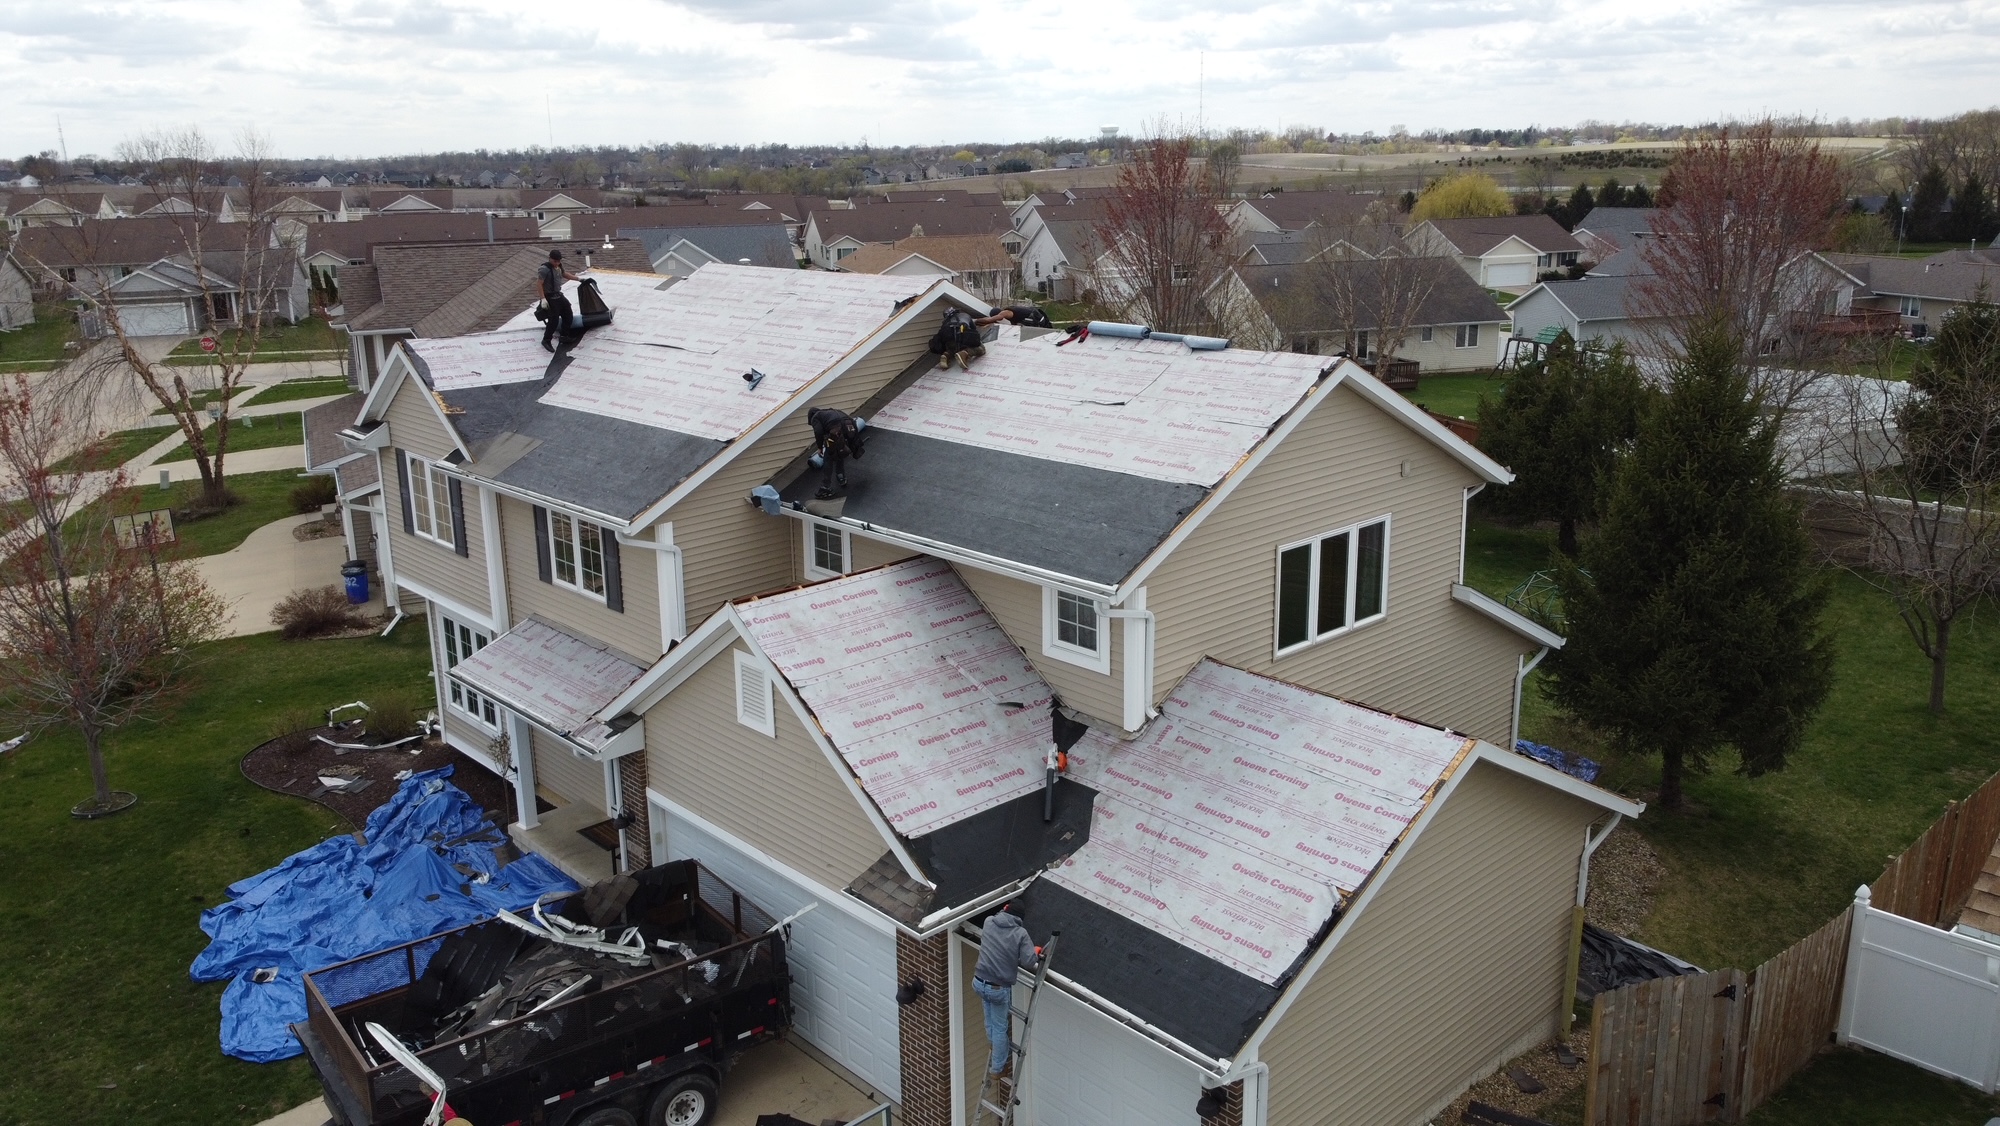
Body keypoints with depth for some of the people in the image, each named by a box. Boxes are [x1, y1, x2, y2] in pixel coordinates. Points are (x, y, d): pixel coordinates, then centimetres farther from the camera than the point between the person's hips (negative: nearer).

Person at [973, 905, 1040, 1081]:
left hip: (978, 983, 4)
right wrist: (1036, 952, 3)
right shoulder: (1021, 933, -13)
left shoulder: (989, 922, -2)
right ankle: (998, 1068, 26)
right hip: (999, 989, -4)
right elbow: (1028, 962, -16)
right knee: (1000, 1028, 14)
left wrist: (1003, 911, 37)